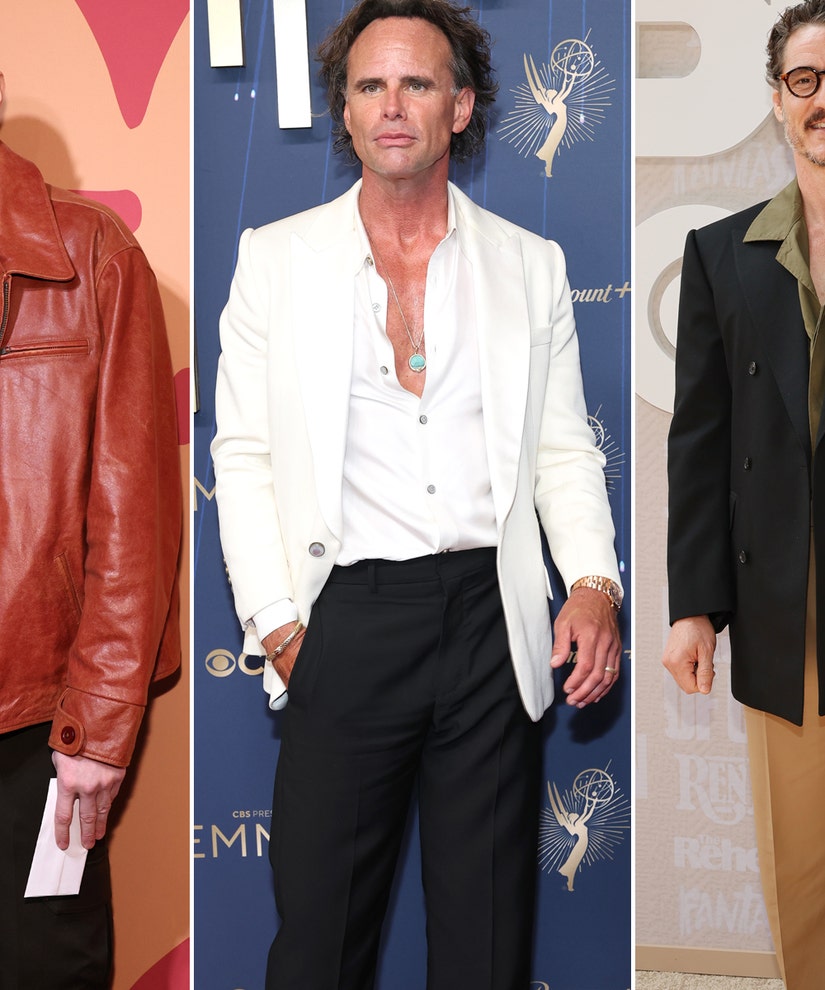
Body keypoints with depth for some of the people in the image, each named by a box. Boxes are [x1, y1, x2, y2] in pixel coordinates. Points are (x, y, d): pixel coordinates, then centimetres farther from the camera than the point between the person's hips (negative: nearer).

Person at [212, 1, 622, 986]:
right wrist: (275, 620, -5)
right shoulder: (275, 258, 6)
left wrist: (593, 582, -6)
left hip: (492, 615, 1)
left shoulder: (531, 265, 9)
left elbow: (565, 448, 10)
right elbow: (243, 455, 4)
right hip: (345, 617, -1)